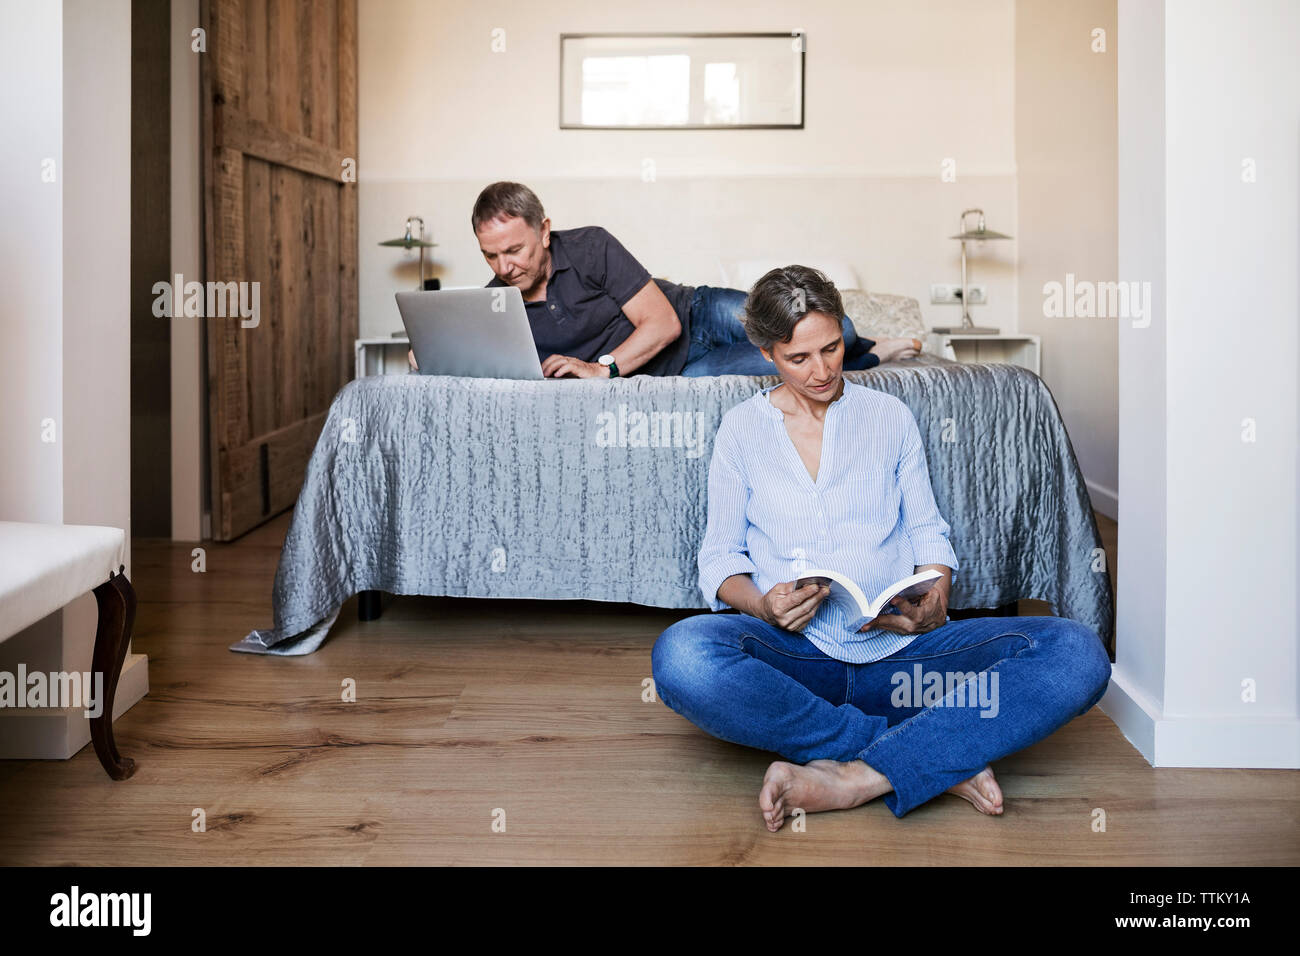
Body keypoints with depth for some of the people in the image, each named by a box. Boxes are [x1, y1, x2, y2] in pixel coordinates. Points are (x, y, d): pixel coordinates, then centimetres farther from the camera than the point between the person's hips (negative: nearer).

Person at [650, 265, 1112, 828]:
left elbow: (928, 532, 16)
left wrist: (934, 606, -7)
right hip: (793, 655, -1)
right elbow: (720, 554, 12)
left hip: (898, 653, 2)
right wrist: (761, 605, -12)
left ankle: (854, 779, -32)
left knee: (1077, 654, -23)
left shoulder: (890, 417, 16)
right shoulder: (742, 428, 13)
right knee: (681, 655, -37)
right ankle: (945, 759, -27)